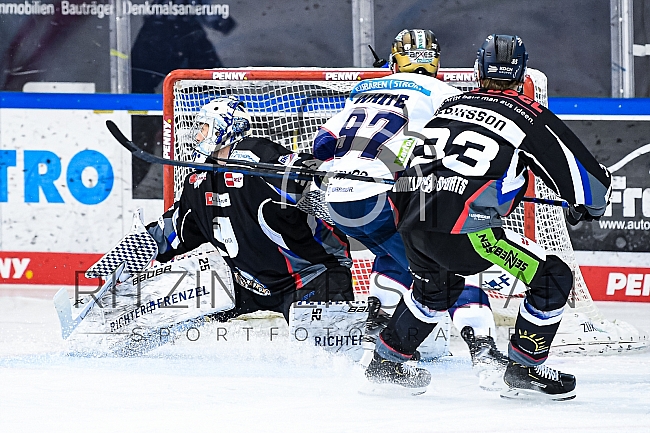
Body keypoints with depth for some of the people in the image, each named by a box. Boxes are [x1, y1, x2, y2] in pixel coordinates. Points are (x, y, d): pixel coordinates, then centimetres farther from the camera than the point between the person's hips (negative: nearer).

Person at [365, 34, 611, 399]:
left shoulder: (451, 105, 19)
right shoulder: (530, 116, 4)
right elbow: (592, 177, 8)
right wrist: (588, 206, 30)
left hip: (414, 221, 7)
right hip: (462, 231, -7)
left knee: (437, 288, 37)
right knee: (554, 278, 3)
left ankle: (386, 360, 47)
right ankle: (524, 371, 8)